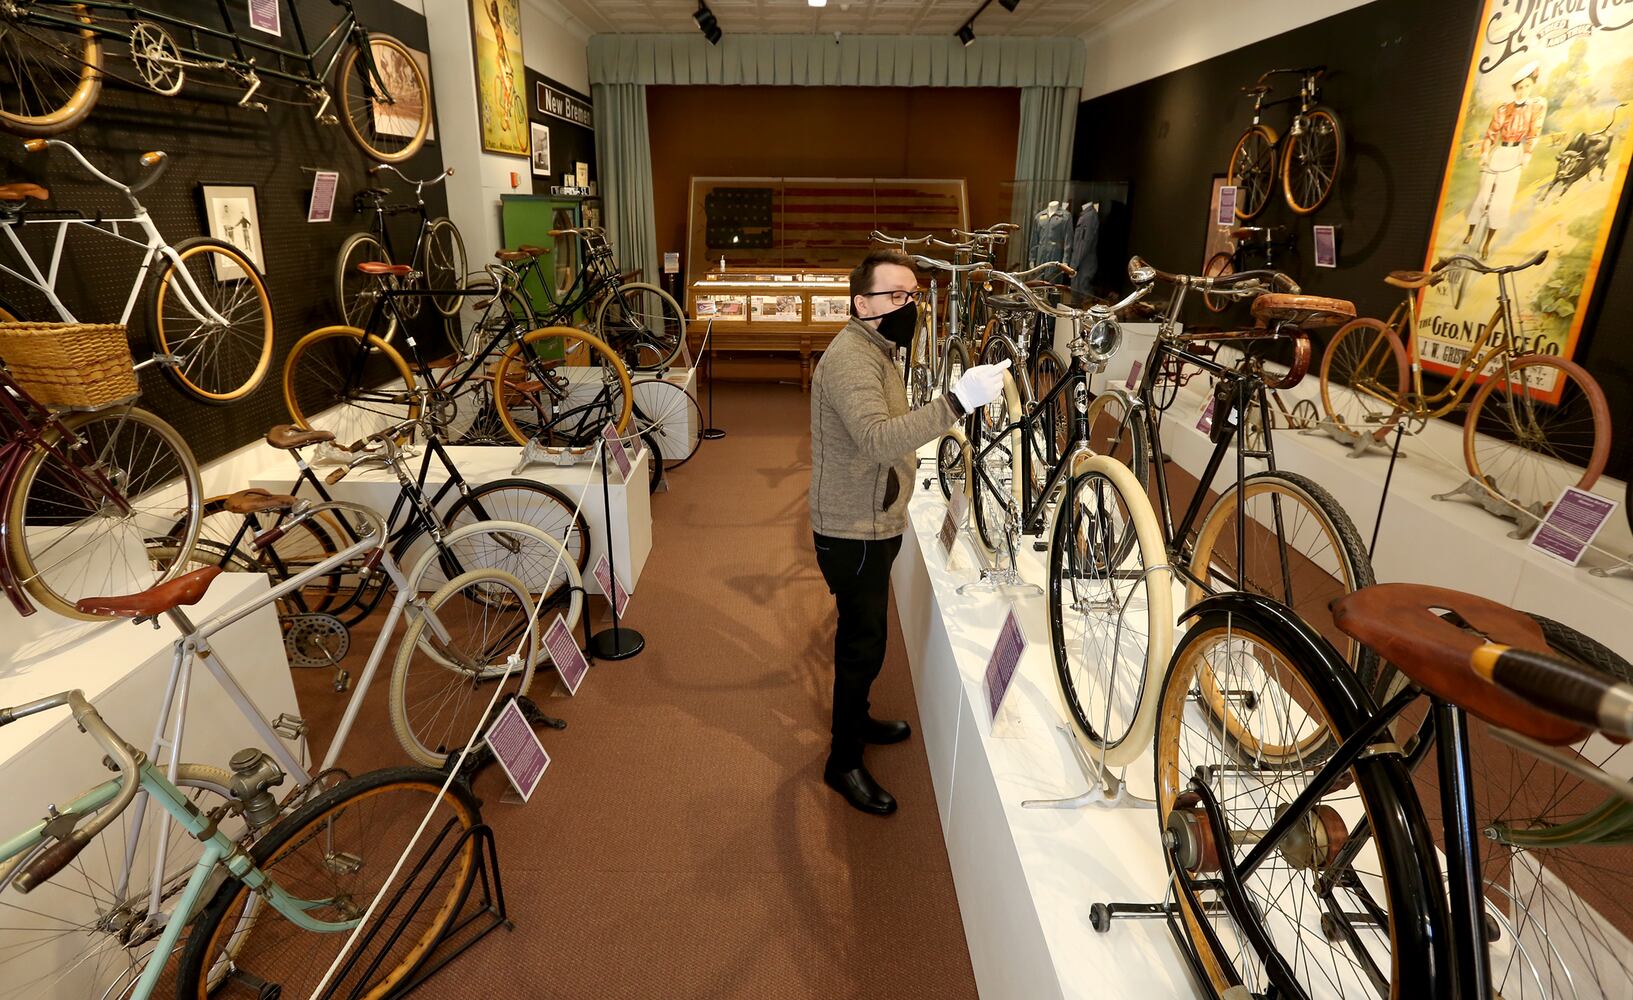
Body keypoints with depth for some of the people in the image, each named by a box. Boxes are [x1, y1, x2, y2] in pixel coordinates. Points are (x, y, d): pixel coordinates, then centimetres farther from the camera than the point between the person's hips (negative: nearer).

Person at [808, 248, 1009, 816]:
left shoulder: (876, 350, 11)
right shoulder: (850, 359, -24)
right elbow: (879, 441, -42)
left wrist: (945, 425, 12)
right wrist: (958, 401, -49)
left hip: (872, 526, 10)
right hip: (852, 534, -10)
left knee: (863, 635, 24)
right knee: (864, 645, 2)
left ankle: (856, 719, 45)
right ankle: (844, 762, 19)